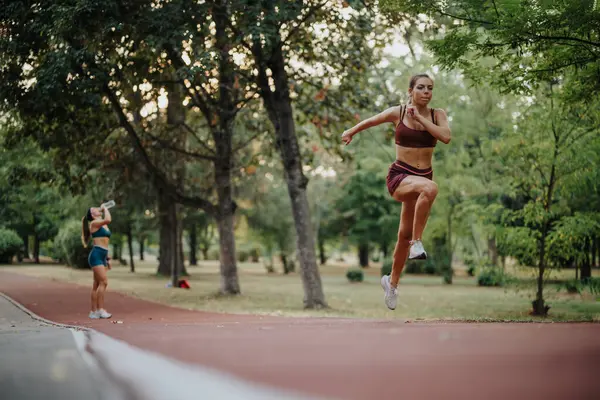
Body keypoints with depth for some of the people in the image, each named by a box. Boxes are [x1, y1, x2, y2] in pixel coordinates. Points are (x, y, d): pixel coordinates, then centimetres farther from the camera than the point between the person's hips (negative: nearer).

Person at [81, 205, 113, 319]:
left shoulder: (104, 225, 20)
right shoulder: (94, 223, -6)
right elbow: (108, 220, -25)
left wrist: (108, 259, 20)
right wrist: (105, 209, -8)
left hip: (102, 256, 8)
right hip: (96, 255, -8)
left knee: (97, 284, 7)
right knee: (104, 281, -16)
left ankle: (94, 311, 8)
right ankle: (100, 310, -15)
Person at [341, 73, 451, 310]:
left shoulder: (437, 114, 2)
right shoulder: (397, 113, -2)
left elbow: (446, 137, -16)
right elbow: (371, 121, 16)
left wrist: (419, 118, -15)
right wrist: (351, 132, 29)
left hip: (422, 177, 4)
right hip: (399, 175, -3)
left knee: (404, 234, 13)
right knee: (430, 188, -37)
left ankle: (392, 281, 34)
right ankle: (417, 243, -27)